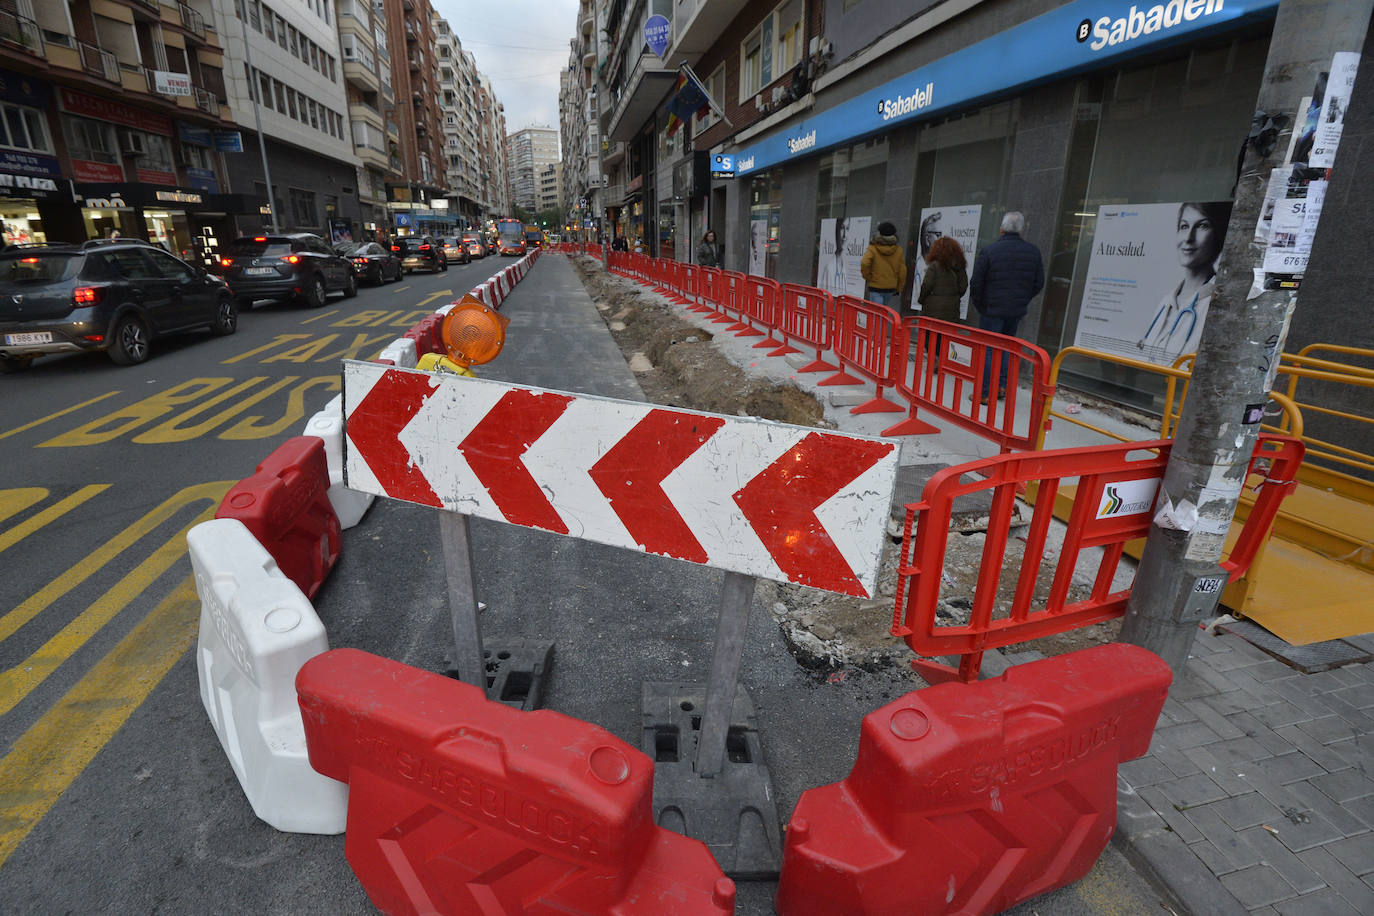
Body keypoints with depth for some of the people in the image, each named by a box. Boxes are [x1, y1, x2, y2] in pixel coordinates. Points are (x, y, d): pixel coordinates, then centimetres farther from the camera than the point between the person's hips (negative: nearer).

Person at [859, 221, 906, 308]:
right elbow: (902, 271, 5)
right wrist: (898, 289, 14)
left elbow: (864, 264, -24)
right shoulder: (898, 250, 3)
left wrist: (867, 277, -7)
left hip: (876, 287, -4)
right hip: (891, 287, 4)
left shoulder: (873, 248, -8)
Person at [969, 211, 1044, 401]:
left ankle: (985, 393, 1)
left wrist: (979, 305, 5)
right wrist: (1022, 300, 19)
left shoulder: (989, 251, -11)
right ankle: (1002, 385, 17)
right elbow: (1039, 284, 8)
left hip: (992, 310, -4)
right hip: (1017, 310, 4)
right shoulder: (1033, 252, 4)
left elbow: (976, 284, -9)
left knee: (988, 350, 1)